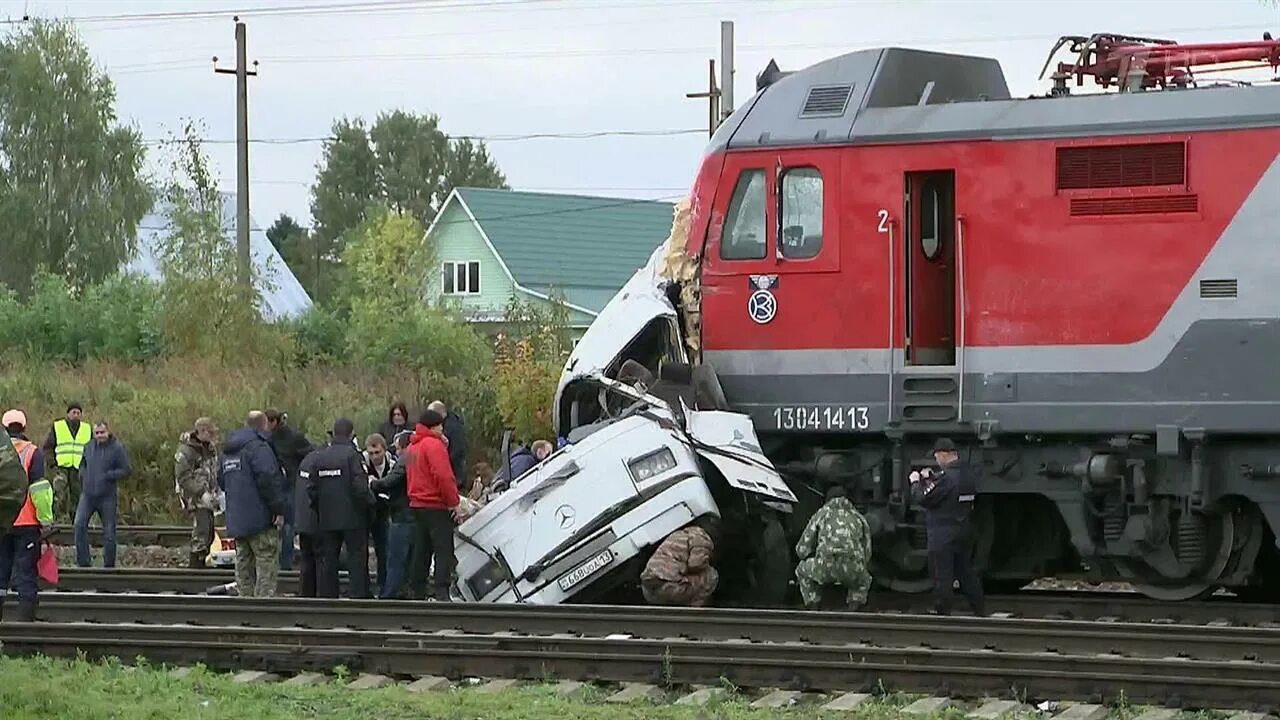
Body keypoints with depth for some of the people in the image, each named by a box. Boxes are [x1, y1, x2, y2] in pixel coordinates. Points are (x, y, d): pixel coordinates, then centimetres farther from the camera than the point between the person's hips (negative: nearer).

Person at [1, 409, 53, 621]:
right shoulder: (32, 453, -4)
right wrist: (46, 522, -7)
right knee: (26, 574, 0)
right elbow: (39, 489, -10)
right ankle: (26, 619, -5)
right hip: (27, 524, -3)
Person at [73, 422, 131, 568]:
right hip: (88, 495, 3)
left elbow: (126, 470, -7)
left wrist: (108, 476, -18)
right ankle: (83, 562, -8)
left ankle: (109, 565, 15)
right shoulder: (89, 448, 9)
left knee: (109, 532, 3)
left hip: (107, 496, -3)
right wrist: (83, 475, 3)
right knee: (79, 525, -14)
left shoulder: (117, 449, -6)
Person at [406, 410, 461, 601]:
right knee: (444, 550, -9)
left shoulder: (412, 447, 16)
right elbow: (443, 475, -21)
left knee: (421, 550, 14)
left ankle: (417, 591, 17)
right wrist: (453, 501, -15)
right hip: (436, 506, -9)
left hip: (417, 504, 9)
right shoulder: (434, 445, -13)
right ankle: (441, 592, -17)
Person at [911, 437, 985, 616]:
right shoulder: (969, 473, 6)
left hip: (943, 536, -8)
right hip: (965, 532, 8)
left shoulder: (947, 477, -21)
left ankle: (942, 613, 1)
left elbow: (924, 499, -17)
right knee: (966, 572, 17)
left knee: (942, 576, -2)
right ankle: (979, 610, 22)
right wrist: (930, 478, 15)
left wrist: (916, 482, 0)